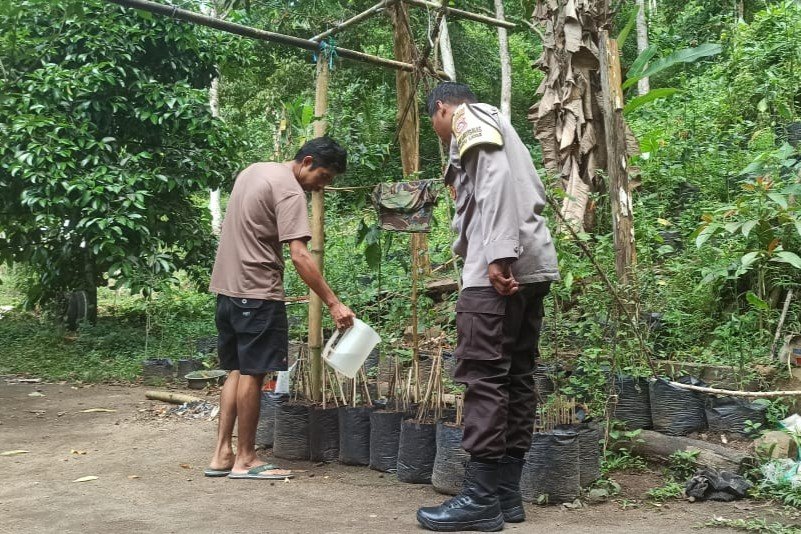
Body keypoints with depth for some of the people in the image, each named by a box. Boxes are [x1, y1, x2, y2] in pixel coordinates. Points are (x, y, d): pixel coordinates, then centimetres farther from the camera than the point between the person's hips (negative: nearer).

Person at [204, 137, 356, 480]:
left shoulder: (253, 170, 15)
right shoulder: (290, 191, -14)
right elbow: (299, 256, -22)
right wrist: (333, 304, -22)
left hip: (227, 287, 9)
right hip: (257, 292, -9)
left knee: (237, 370, 13)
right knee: (253, 373, -2)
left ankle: (222, 455, 15)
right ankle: (245, 459, 6)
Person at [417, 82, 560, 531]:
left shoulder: (471, 119, 4)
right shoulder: (499, 127, 30)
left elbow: (495, 178, -14)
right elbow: (531, 194, 20)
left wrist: (498, 255, -22)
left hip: (501, 267, -10)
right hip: (533, 265, 10)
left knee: (483, 375, -10)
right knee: (517, 376, 7)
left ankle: (482, 497, -9)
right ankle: (507, 492, 10)